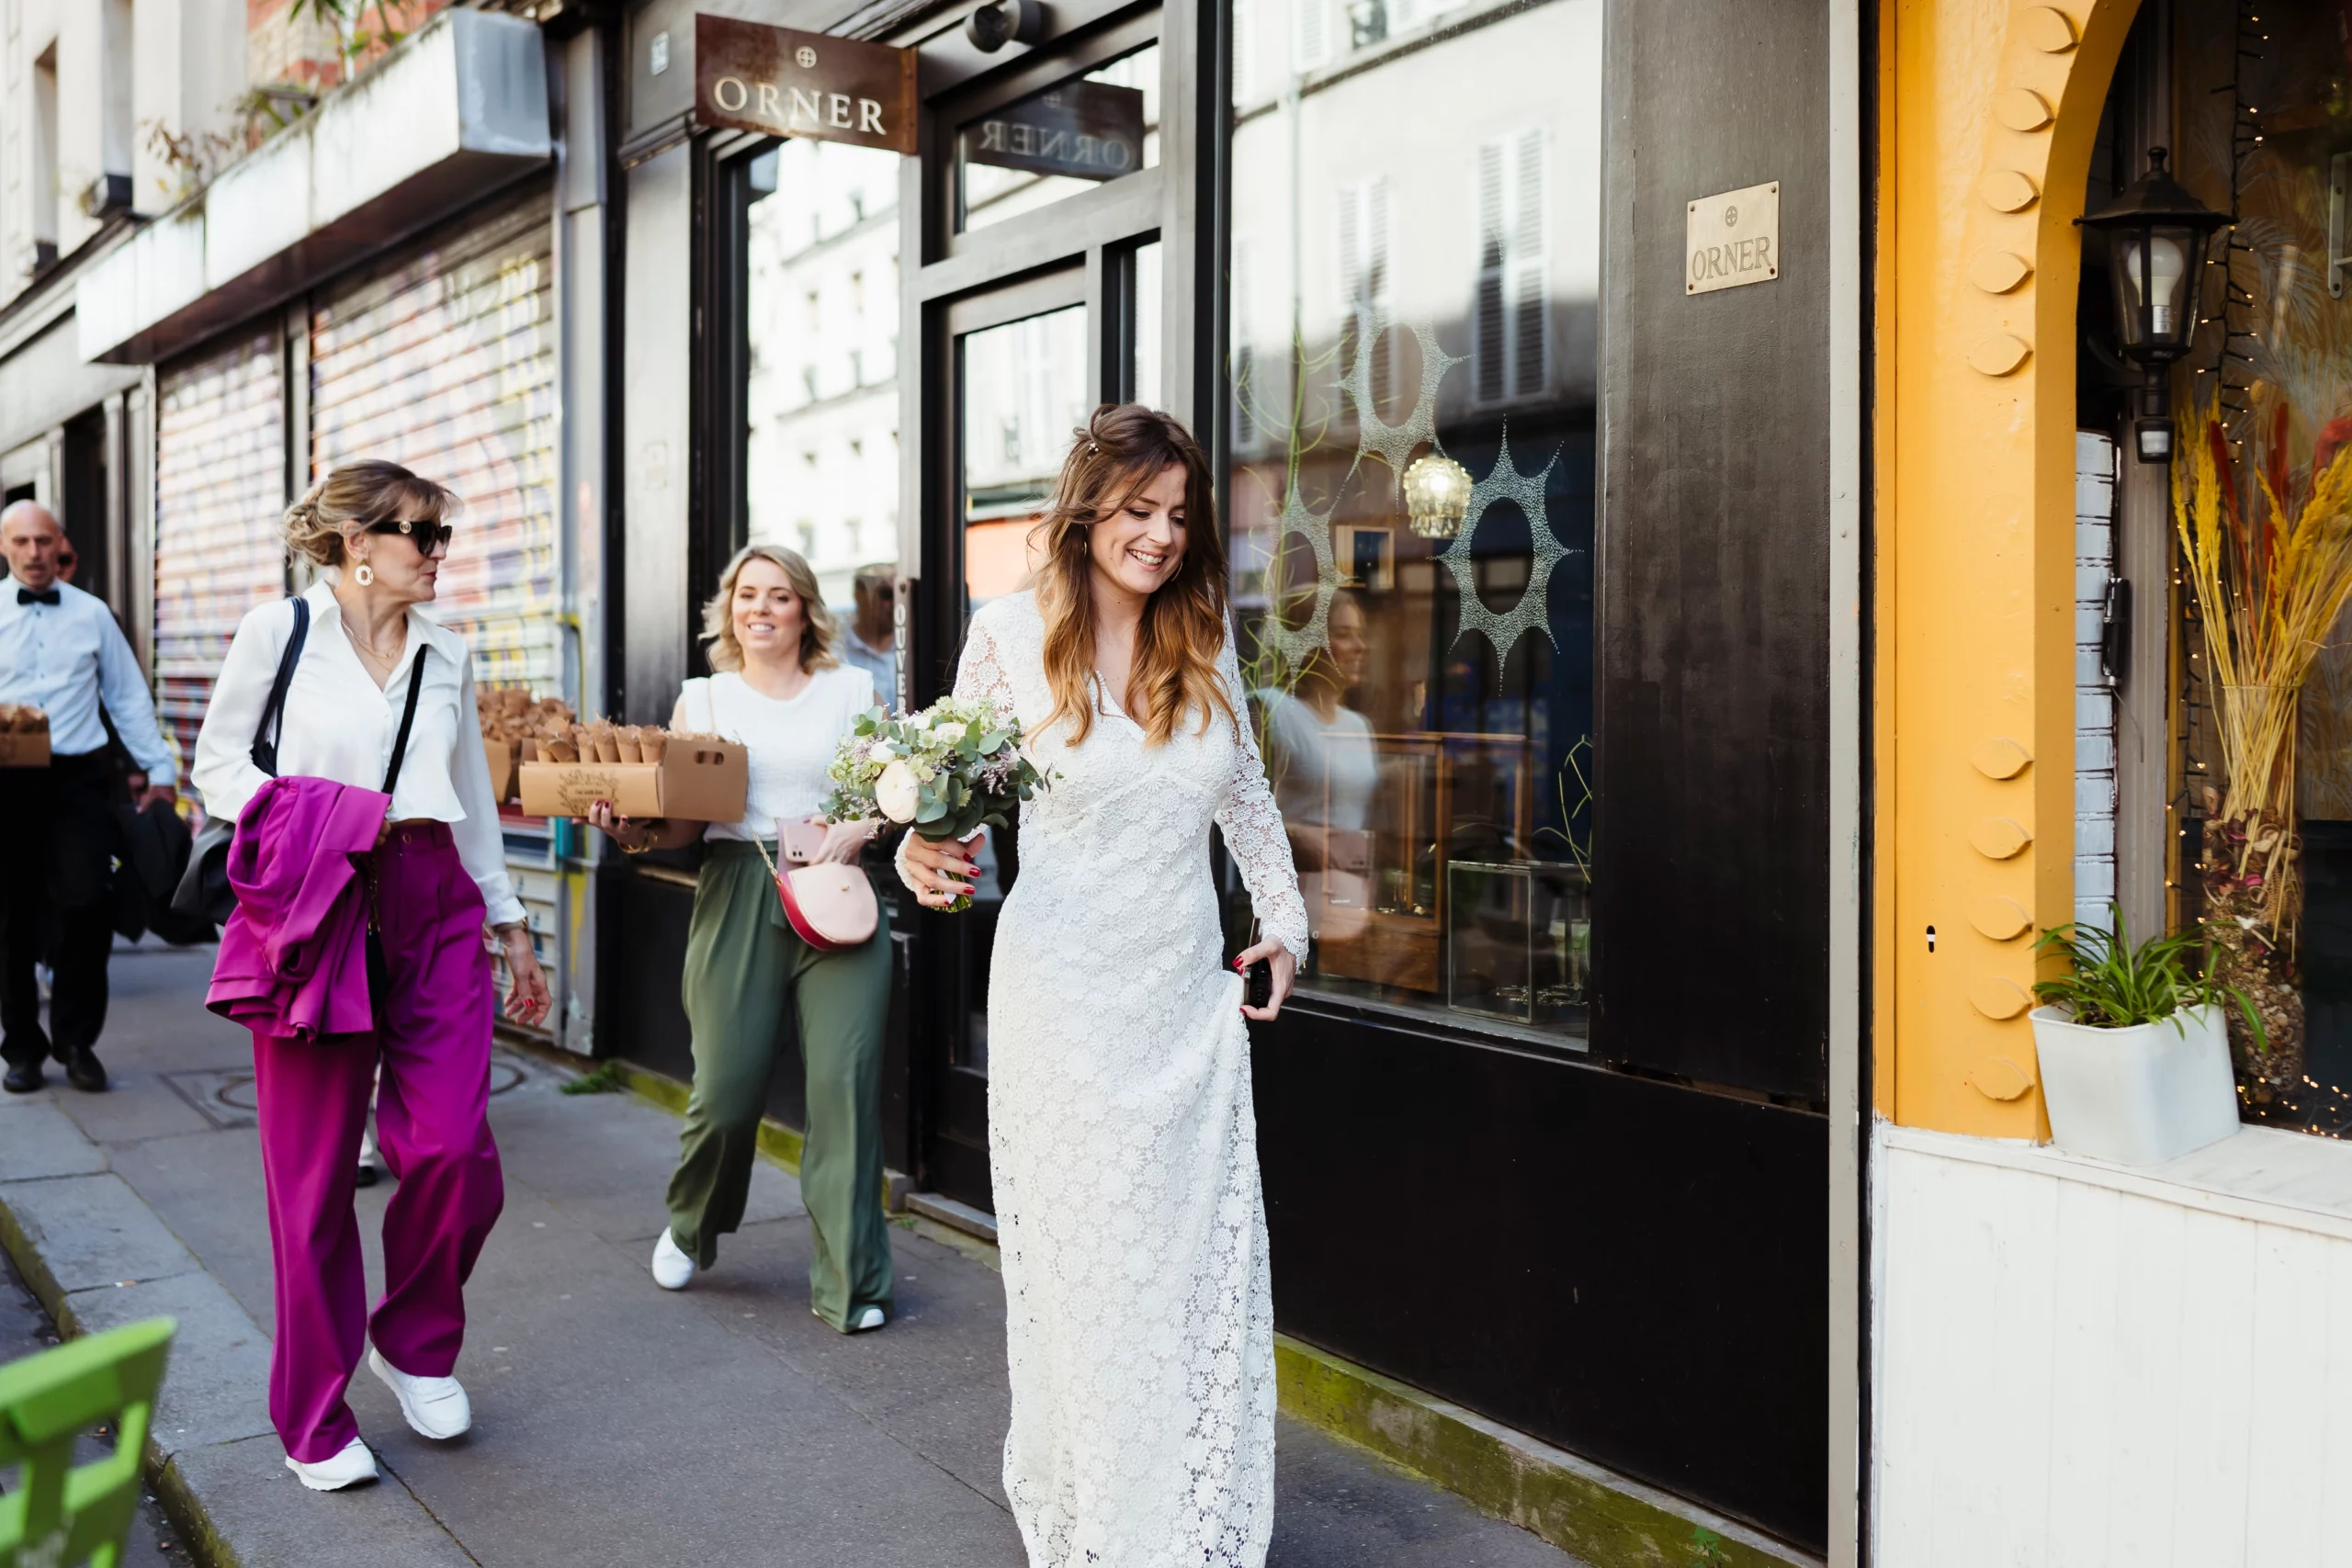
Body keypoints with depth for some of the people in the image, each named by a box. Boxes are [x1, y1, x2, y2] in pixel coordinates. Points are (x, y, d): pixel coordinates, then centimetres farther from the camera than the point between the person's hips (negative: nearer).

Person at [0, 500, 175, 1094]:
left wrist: (158, 768, 7)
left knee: (87, 905, -8)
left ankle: (76, 1041, 8)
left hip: (77, 778, 0)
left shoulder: (92, 614, 9)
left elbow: (129, 697, 11)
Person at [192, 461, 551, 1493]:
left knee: (455, 1151, -6)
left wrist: (512, 926, 21)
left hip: (435, 910, 4)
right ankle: (314, 1417, 18)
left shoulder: (448, 658, 14)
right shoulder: (280, 630, 2)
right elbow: (219, 762, 4)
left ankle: (416, 1345, 22)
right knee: (314, 1170, 1)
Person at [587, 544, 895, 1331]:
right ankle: (691, 1230, 29)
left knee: (845, 1081, -9)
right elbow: (681, 821, 9)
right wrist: (631, 828, -11)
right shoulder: (701, 699, 15)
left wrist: (863, 825, -10)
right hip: (736, 895, 0)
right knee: (726, 1090, -3)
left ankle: (850, 1284, 2)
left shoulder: (851, 690, 13)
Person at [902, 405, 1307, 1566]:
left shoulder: (1205, 641, 5)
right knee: (1082, 1266, 4)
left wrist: (1283, 923, 11)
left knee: (1206, 1263, 6)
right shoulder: (1010, 633, -5)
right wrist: (926, 854, -17)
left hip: (1188, 994, 3)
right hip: (1064, 995, -3)